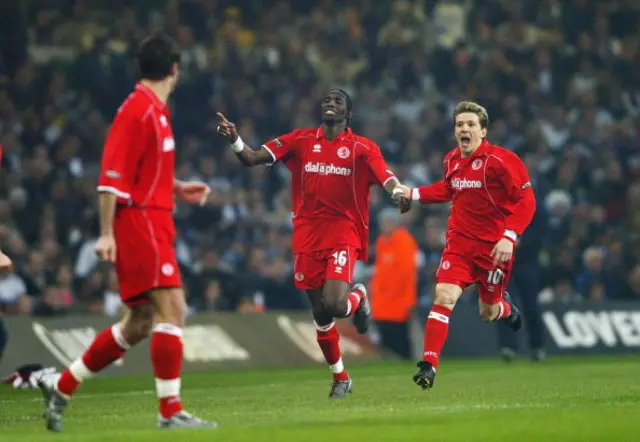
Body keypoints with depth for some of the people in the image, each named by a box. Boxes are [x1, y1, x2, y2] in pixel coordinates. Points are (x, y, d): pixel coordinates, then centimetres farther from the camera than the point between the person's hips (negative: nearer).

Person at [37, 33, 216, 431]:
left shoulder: (156, 111, 16)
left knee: (140, 324, 10)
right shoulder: (138, 111, -13)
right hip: (140, 222, -10)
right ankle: (170, 410, -14)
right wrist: (107, 232, -20)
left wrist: (177, 189, 18)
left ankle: (61, 387, 19)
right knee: (172, 309, -15)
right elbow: (113, 175, -17)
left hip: (154, 224, 10)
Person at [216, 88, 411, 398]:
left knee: (334, 305, -22)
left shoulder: (362, 148, 1)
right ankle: (340, 378, 27)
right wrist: (234, 141, -19)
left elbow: (385, 177, -13)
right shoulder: (301, 141, 7)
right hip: (307, 237, 3)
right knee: (321, 315, 6)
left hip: (343, 235, -3)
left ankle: (358, 297, 16)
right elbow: (252, 158, 2)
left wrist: (398, 192, -36)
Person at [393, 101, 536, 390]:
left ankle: (505, 307, 50)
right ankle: (428, 365, -16)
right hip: (459, 242, 3)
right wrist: (414, 194, 15)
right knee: (443, 296, -17)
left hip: (493, 247, -3)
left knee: (488, 313, 10)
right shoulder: (452, 160, 3)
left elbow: (526, 201, -17)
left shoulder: (501, 160, -16)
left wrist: (509, 237, -26)